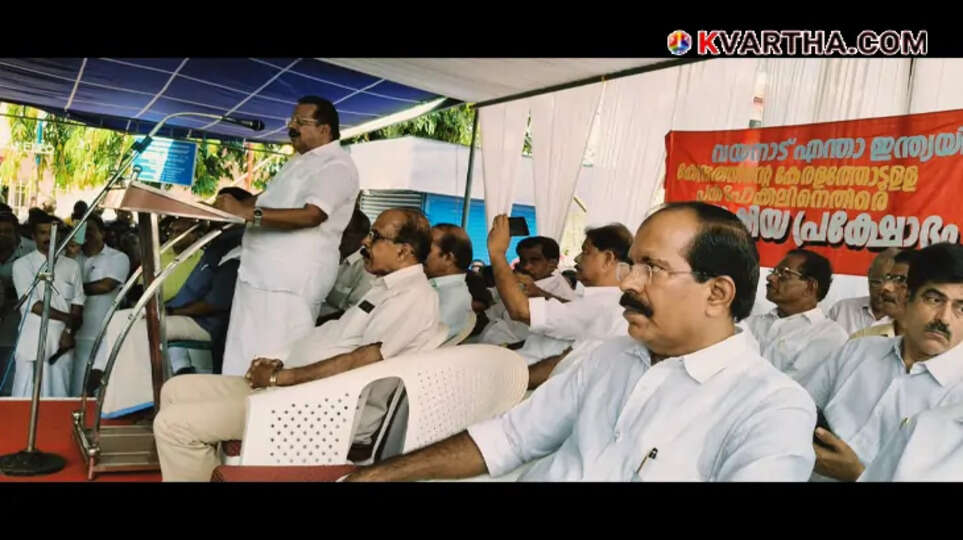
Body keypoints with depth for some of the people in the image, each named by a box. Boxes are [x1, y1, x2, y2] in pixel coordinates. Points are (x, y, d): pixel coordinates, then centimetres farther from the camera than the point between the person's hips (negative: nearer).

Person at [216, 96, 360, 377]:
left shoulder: (336, 166, -12)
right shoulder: (299, 160, 21)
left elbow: (311, 215, -25)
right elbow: (268, 198, 27)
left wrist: (247, 212, -27)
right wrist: (232, 206, 7)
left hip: (292, 277, -10)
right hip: (262, 270, 10)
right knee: (246, 357, 14)